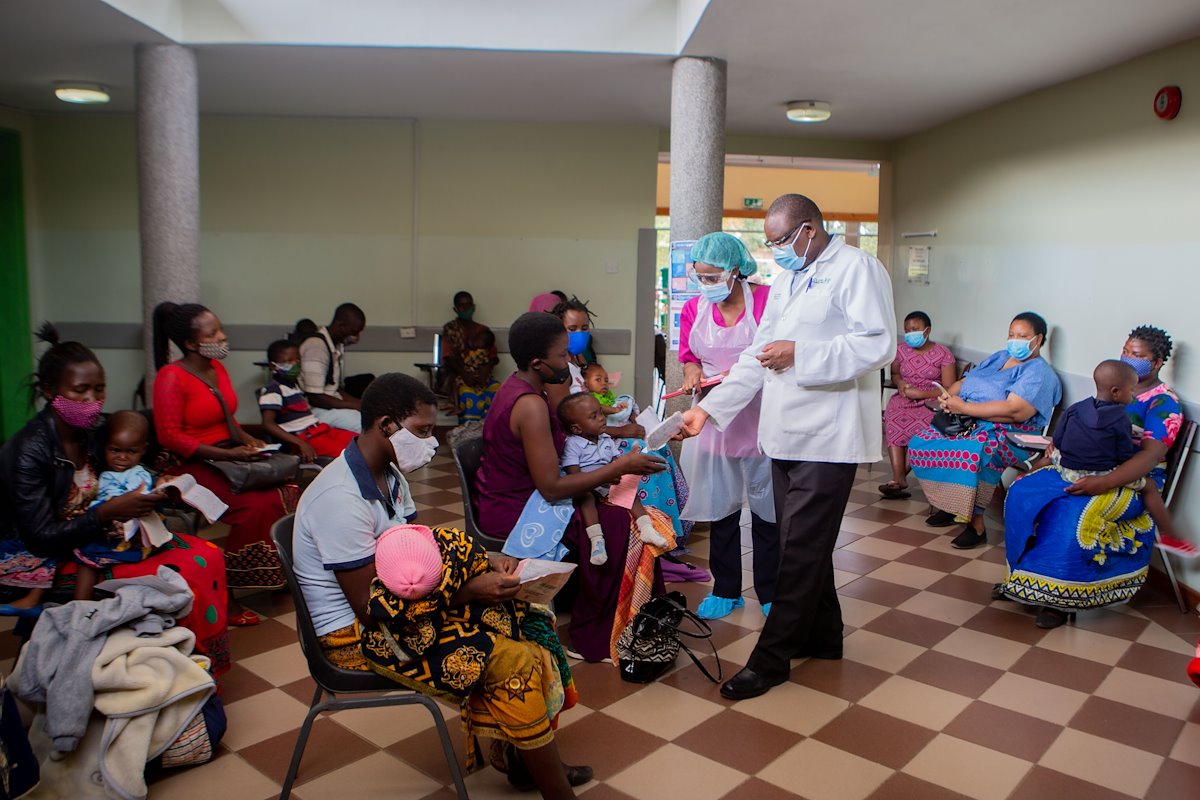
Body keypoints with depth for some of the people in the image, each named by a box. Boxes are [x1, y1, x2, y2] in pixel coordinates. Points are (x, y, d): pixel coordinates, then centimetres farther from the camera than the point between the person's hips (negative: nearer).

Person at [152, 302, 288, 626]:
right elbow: (170, 437, -16)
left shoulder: (217, 368, 11)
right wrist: (226, 454, -21)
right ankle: (224, 596, -13)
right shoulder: (171, 377, -12)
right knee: (254, 505, -27)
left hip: (229, 457, 7)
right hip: (191, 466, -7)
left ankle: (280, 576, -5)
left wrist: (248, 440, 2)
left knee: (281, 493, -19)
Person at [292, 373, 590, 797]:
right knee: (515, 662, -17)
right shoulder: (341, 499, -26)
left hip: (396, 606, 9)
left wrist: (484, 564, -8)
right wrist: (469, 592, -25)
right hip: (356, 634, -9)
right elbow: (371, 609, -25)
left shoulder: (388, 475, 4)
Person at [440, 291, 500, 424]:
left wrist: (486, 371, -12)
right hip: (458, 374, -3)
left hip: (482, 376, 3)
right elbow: (448, 357, -2)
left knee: (497, 389, -27)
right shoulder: (450, 329, 7)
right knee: (467, 394, -35)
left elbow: (493, 357, 9)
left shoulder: (484, 330, 16)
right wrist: (464, 374, -16)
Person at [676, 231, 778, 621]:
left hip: (757, 417, -4)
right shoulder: (694, 309, 5)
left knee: (765, 506, 6)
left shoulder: (766, 300, -10)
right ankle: (726, 591, 27)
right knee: (719, 505, 12)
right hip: (713, 419, 4)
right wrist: (693, 372, -7)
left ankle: (770, 594, 22)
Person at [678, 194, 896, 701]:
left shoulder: (856, 268, -5)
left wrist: (799, 354, -17)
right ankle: (822, 636, 29)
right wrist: (709, 408, 9)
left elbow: (878, 344, -17)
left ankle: (770, 659, 4)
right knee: (804, 544, 14)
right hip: (786, 433, 8)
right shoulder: (786, 280, 20)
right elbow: (757, 357, 18)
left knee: (800, 550, -4)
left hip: (828, 437, -8)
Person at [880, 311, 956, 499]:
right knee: (893, 422, -33)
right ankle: (899, 479, -38)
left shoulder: (943, 354, -1)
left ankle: (898, 479, -29)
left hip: (931, 401, -3)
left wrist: (920, 393, -16)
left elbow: (949, 389, -5)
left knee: (918, 427, -36)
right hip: (903, 399, 3)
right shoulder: (900, 349, 10)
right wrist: (900, 382, 0)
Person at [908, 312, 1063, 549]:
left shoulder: (1039, 373, -6)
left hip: (1009, 435, -8)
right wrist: (948, 396, -7)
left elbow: (1014, 411, -22)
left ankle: (976, 524, -24)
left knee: (973, 453, -39)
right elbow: (963, 382, 19)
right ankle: (948, 505, 5)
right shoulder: (997, 358, 22)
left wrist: (964, 407, -20)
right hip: (967, 423, 9)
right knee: (920, 442, -9)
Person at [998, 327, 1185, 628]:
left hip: (1132, 481, -7)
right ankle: (1019, 575, -7)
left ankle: (1059, 595, -20)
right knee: (1023, 494, -17)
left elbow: (1151, 456, -20)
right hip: (1085, 467, 7)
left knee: (1074, 514, -36)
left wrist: (1104, 483, -32)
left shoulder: (1164, 403, -7)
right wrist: (1061, 444, -3)